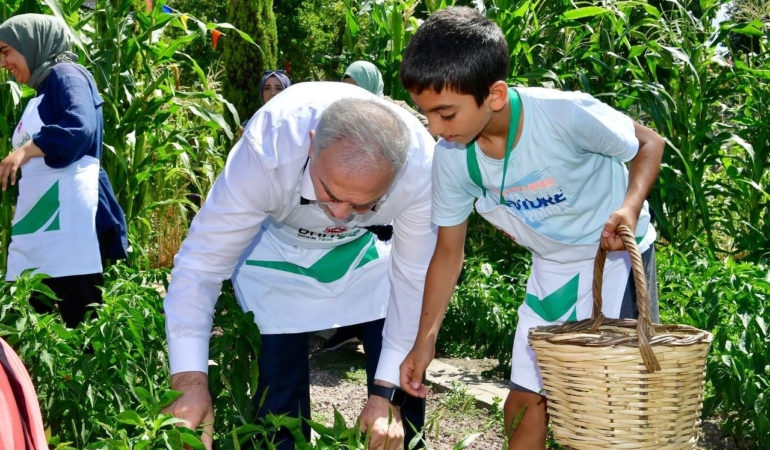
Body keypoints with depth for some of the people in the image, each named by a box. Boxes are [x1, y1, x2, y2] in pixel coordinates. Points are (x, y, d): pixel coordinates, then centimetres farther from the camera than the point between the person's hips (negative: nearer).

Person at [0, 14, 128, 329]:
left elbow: (79, 127, -21)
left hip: (70, 220, -9)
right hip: (39, 229, 9)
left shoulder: (65, 75, 0)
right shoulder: (41, 93, 26)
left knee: (82, 324, -9)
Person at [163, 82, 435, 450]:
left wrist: (387, 391, -20)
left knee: (404, 376, -1)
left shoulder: (420, 167, -34)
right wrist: (190, 381, -40)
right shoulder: (266, 153, -39)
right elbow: (201, 263, -33)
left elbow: (414, 277, -21)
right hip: (276, 244, -1)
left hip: (371, 242, 1)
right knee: (278, 382, -5)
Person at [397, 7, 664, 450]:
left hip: (617, 254, -4)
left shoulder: (567, 114, -32)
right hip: (553, 267, 4)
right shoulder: (451, 157, -18)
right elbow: (449, 251, -3)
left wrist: (631, 206, -31)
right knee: (523, 405, 6)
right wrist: (425, 340, -4)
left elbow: (649, 143, -13)